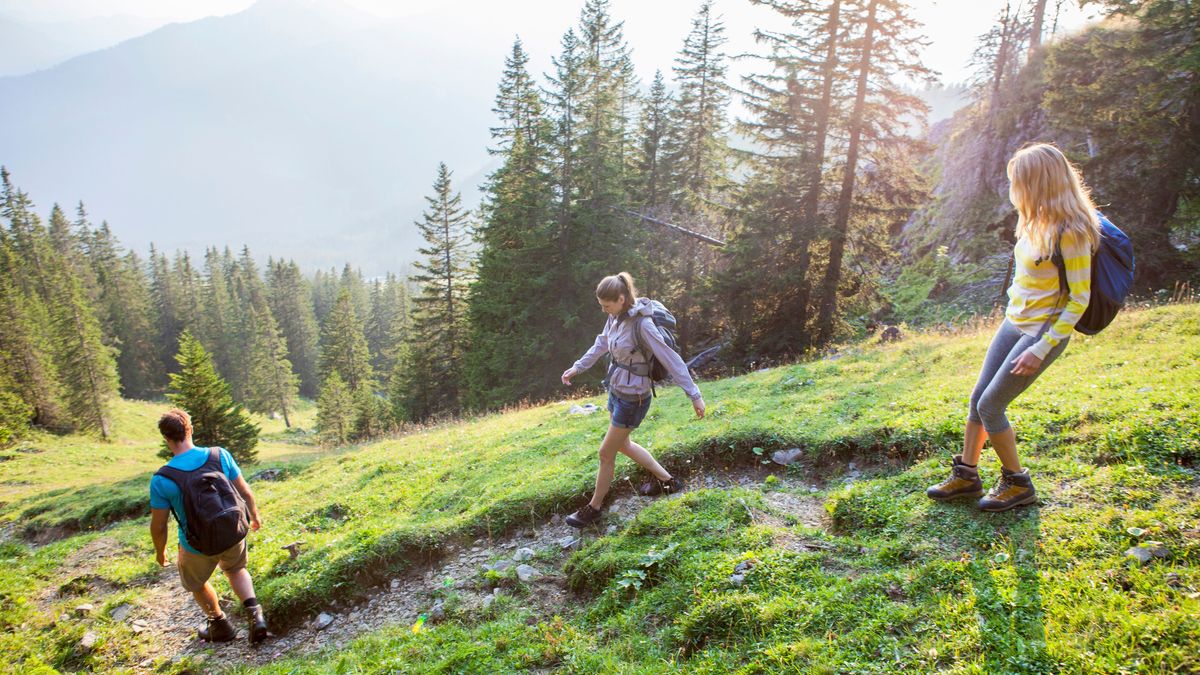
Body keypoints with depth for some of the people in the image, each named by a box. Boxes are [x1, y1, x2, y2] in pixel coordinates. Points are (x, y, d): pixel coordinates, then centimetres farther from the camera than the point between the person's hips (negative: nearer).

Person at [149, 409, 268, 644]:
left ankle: (220, 625, 46)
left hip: (198, 546, -2)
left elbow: (158, 526, -11)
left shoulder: (162, 480, -21)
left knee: (196, 582, 31)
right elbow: (245, 493, -5)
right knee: (236, 570, 32)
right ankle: (255, 615, 13)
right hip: (233, 535, 2)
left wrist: (160, 551, 10)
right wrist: (255, 516, 14)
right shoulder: (220, 455, -15)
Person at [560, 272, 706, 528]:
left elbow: (671, 359, -23)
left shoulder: (642, 324, -26)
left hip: (633, 398, -9)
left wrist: (694, 395, -20)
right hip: (616, 390, 9)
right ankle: (667, 480, 40)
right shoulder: (615, 317, -2)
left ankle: (594, 507, 26)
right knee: (622, 444, 24)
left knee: (606, 453, 5)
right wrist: (577, 368, 23)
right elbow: (601, 344, 16)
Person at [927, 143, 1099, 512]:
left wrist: (1041, 349, -21)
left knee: (990, 406, -5)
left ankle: (1018, 484, 14)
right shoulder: (1037, 222, 5)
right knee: (977, 398, 9)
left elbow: (1079, 300, -19)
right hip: (1013, 322, 8)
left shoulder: (1070, 233, -20)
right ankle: (966, 475, 23)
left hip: (1042, 332, -8)